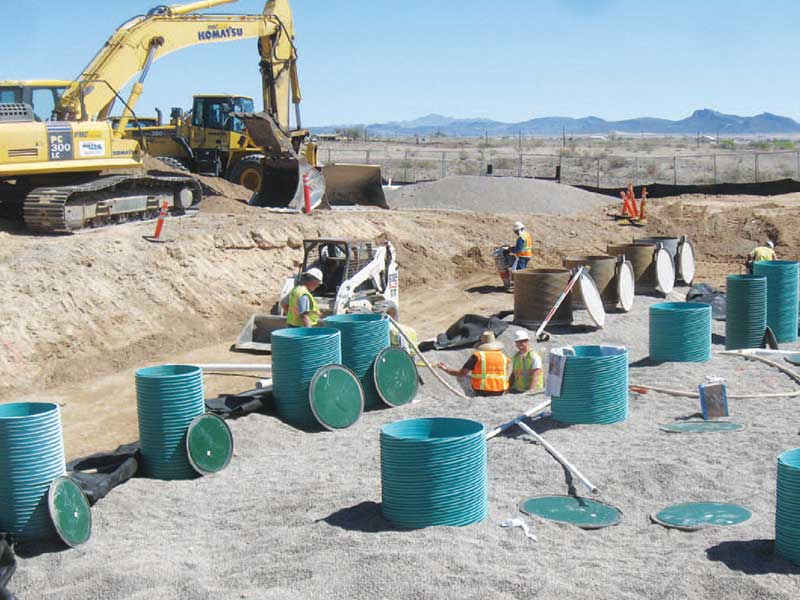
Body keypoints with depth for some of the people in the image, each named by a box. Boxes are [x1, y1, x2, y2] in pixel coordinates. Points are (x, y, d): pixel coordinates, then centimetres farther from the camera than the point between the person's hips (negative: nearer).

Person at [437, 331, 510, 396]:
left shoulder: (477, 356, -3)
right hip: (499, 393, 5)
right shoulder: (504, 357, 8)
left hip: (482, 392, -5)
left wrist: (446, 369, 10)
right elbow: (505, 379, 11)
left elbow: (461, 373, -3)